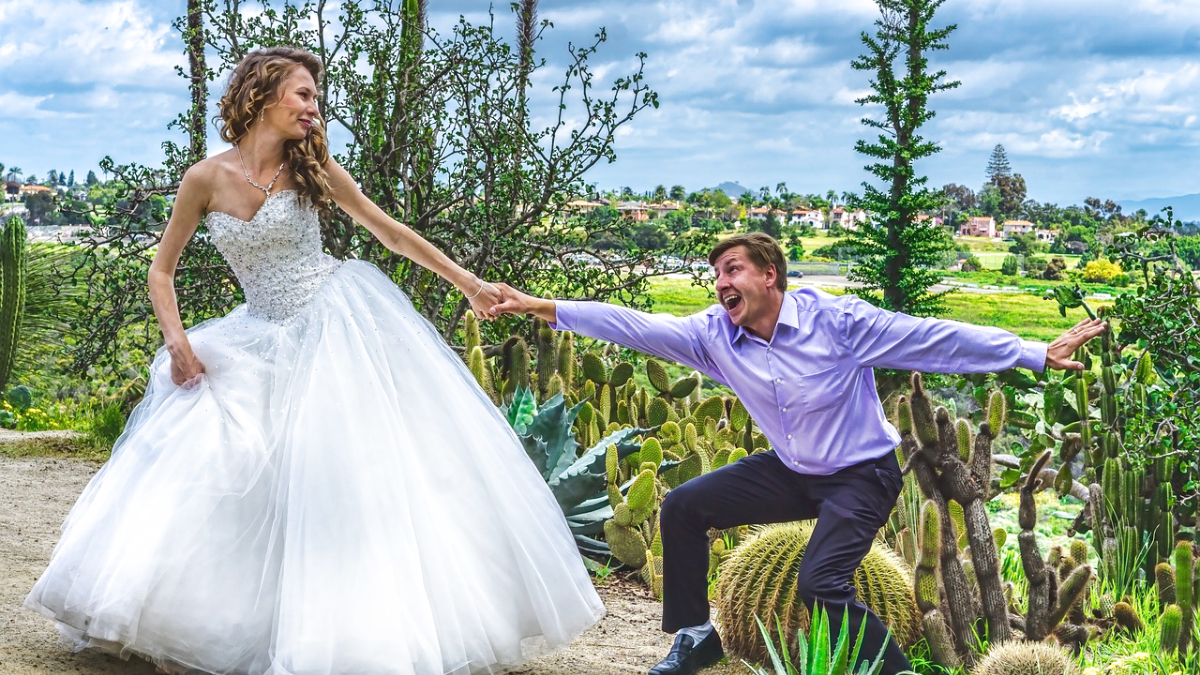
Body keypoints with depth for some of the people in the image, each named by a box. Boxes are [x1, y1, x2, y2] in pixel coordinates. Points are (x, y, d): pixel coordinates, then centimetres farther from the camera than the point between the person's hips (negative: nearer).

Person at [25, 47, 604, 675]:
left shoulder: (311, 168, -1)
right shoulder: (206, 178, -1)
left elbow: (390, 230, 8)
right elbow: (160, 271, 6)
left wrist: (466, 281, 7)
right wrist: (177, 341, -9)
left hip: (337, 324, -1)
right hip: (264, 340, 1)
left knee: (349, 464, -7)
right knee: (208, 468, -2)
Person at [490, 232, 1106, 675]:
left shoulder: (836, 319, -22)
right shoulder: (714, 335, -8)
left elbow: (939, 341, -21)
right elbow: (636, 326, -11)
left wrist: (1038, 355, -23)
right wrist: (545, 308, -18)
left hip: (862, 475, -6)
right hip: (790, 472, 6)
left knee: (820, 584, -26)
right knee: (683, 508, 1)